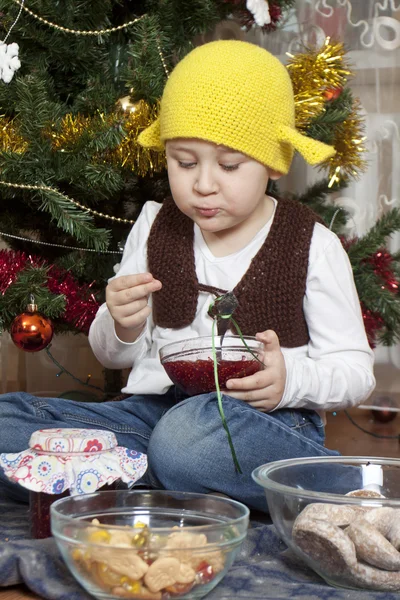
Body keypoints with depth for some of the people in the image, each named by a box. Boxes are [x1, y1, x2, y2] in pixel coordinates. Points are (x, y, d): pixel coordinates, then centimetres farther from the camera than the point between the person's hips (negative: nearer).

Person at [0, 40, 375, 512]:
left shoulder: (312, 245, 0)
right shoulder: (155, 227, 10)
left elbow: (354, 370, 2)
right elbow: (112, 356, 17)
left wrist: (292, 380, -20)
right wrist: (123, 328, -8)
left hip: (267, 423, -5)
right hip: (155, 411, 6)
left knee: (188, 436, -43)